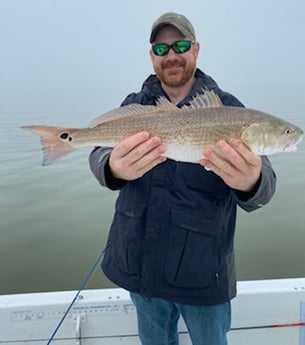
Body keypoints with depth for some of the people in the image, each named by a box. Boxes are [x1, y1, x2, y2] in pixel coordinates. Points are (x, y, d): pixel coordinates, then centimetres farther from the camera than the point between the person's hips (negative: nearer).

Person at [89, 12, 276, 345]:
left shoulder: (226, 107, -7)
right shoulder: (134, 104, 1)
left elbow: (261, 187, -17)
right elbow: (99, 154, -13)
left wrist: (250, 181, -42)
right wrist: (114, 167, -38)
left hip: (203, 268, -2)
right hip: (139, 264, 3)